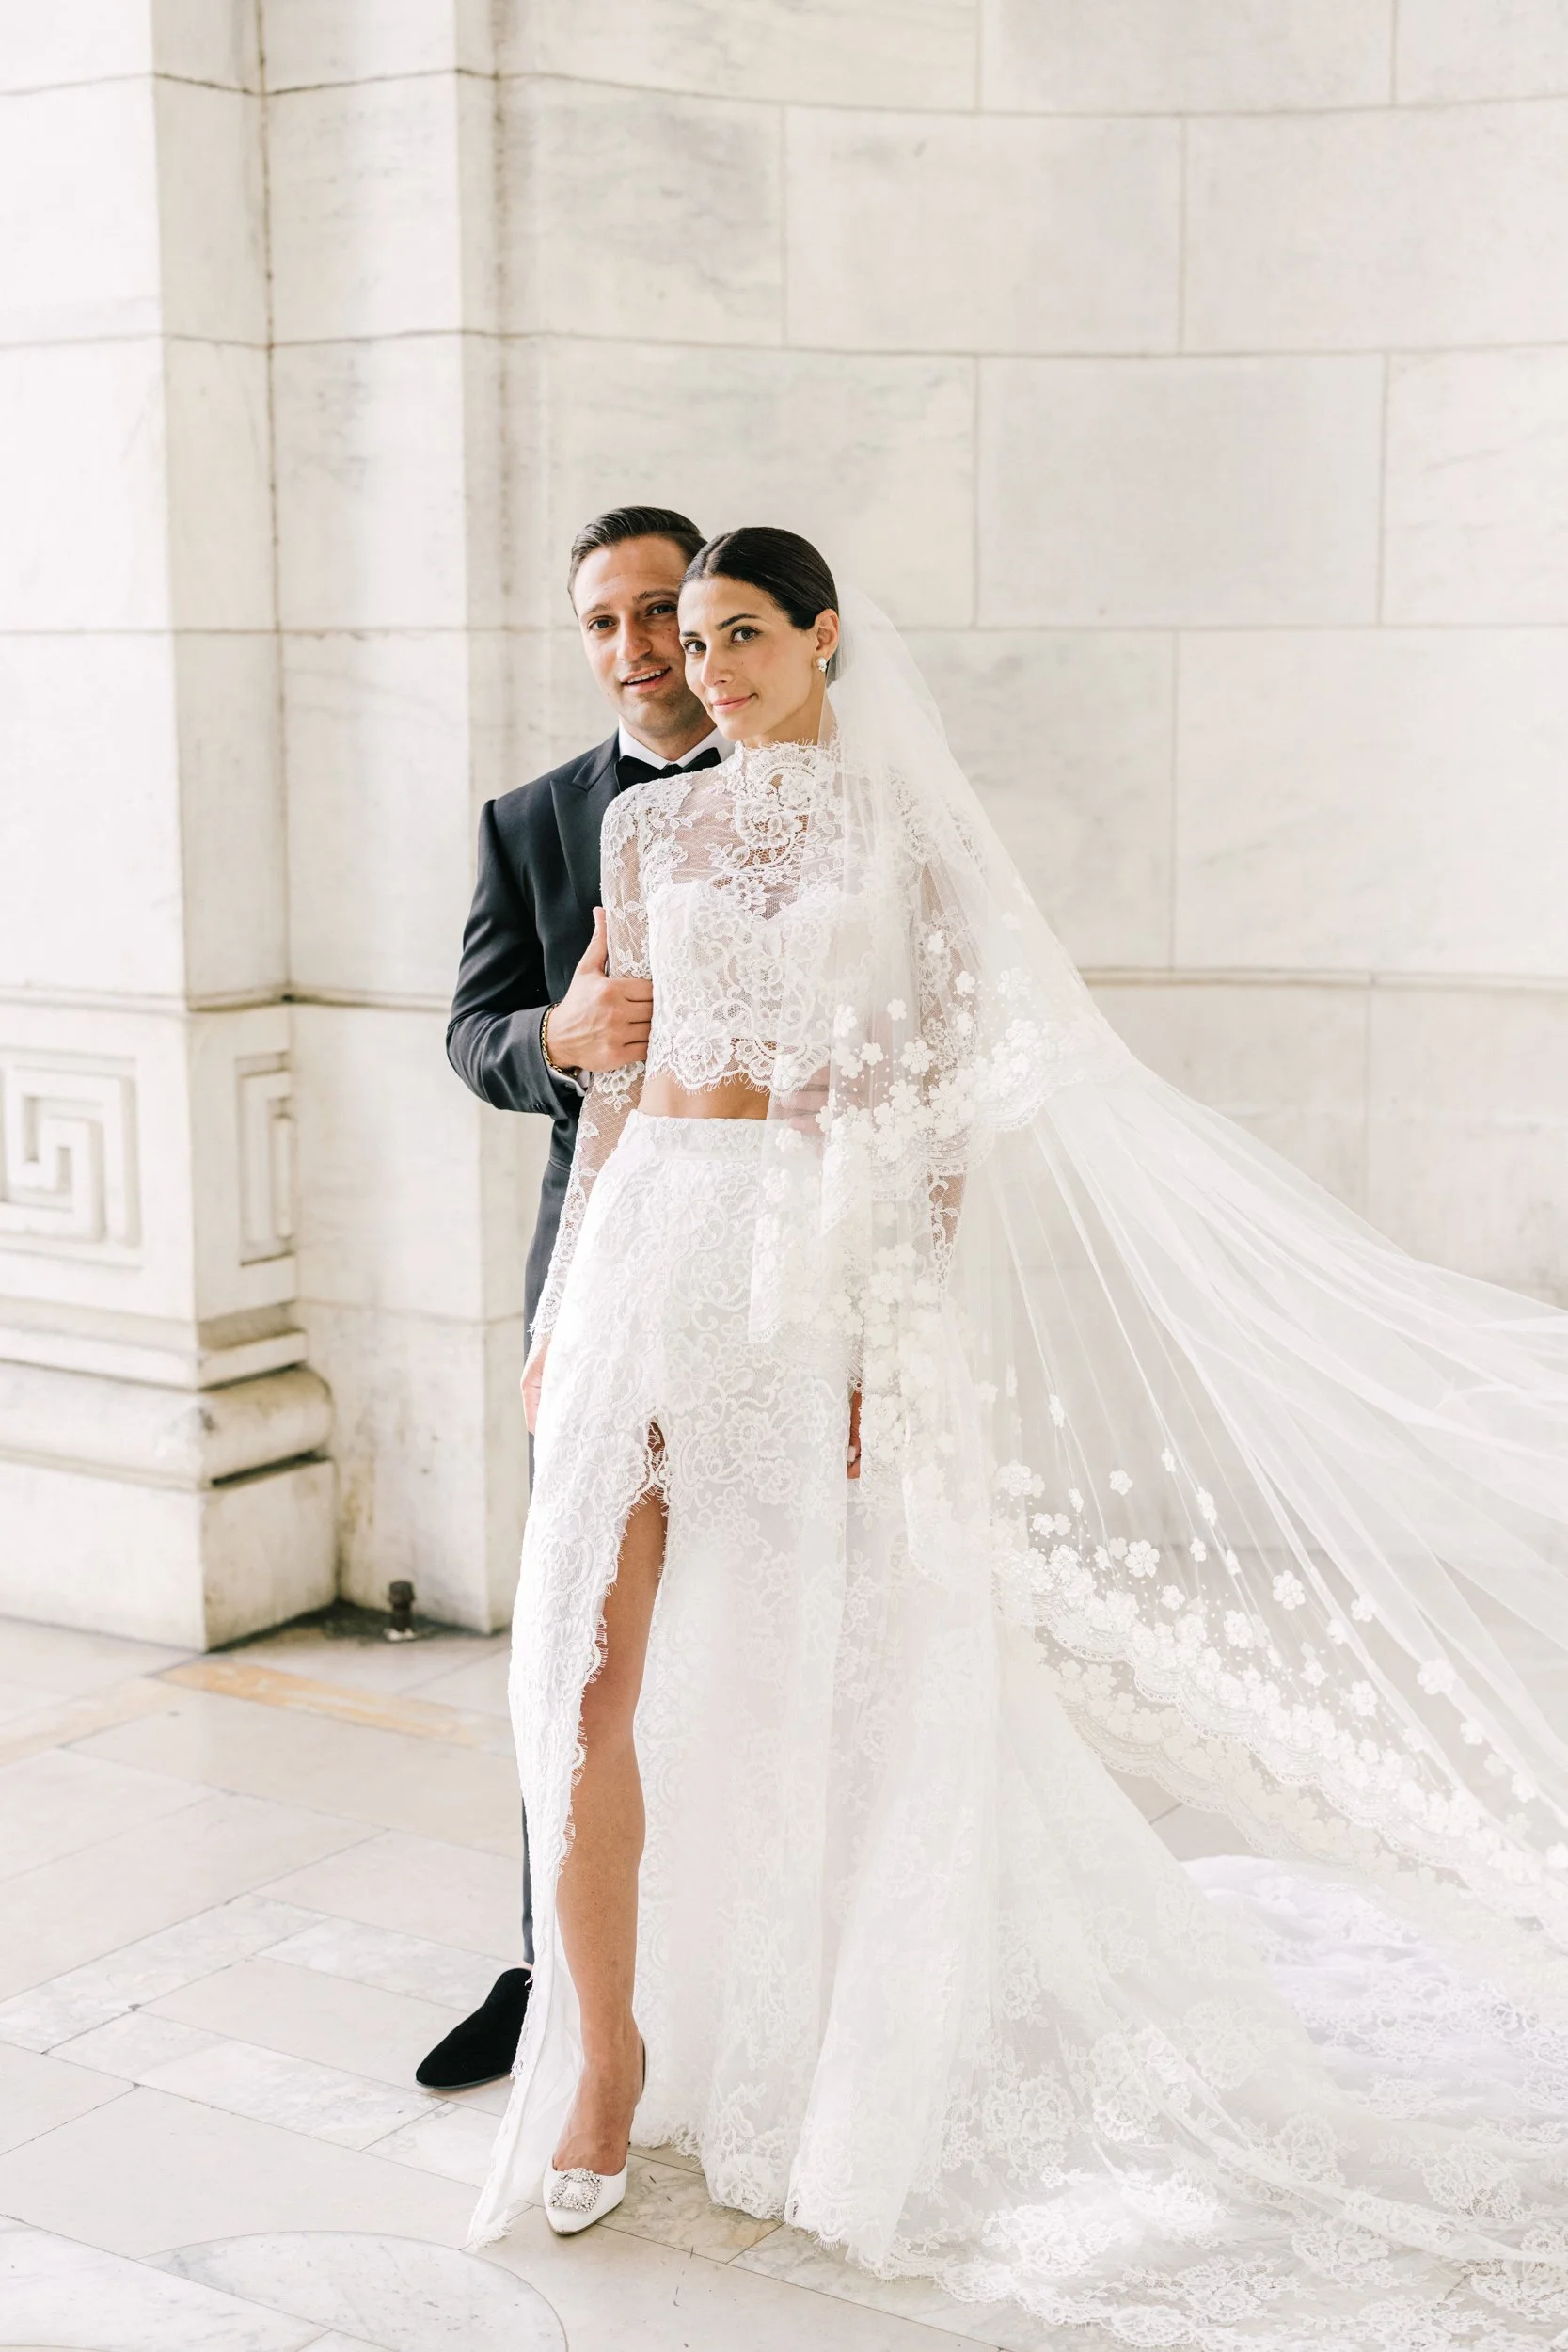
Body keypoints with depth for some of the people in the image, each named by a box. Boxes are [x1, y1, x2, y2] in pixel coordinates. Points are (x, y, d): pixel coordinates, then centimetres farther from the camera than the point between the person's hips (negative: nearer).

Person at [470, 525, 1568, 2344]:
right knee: (592, 1678, -5)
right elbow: (617, 1077, 12)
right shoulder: (654, 828, 10)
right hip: (663, 1241, 3)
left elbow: (947, 1102, -2)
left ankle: (808, 2053, 26)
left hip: (838, 1268, -2)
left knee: (819, 1675, 5)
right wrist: (564, 1302, 8)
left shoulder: (910, 832, 2)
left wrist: (904, 1333, -10)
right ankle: (610, 2056, 10)